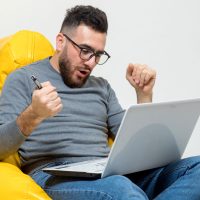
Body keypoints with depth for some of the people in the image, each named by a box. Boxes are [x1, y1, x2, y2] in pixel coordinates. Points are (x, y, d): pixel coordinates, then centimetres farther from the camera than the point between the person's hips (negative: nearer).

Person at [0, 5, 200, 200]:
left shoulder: (101, 87, 25)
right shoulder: (23, 79, 10)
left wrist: (144, 94, 9)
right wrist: (32, 115, -20)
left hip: (110, 175, 7)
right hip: (55, 176, -6)